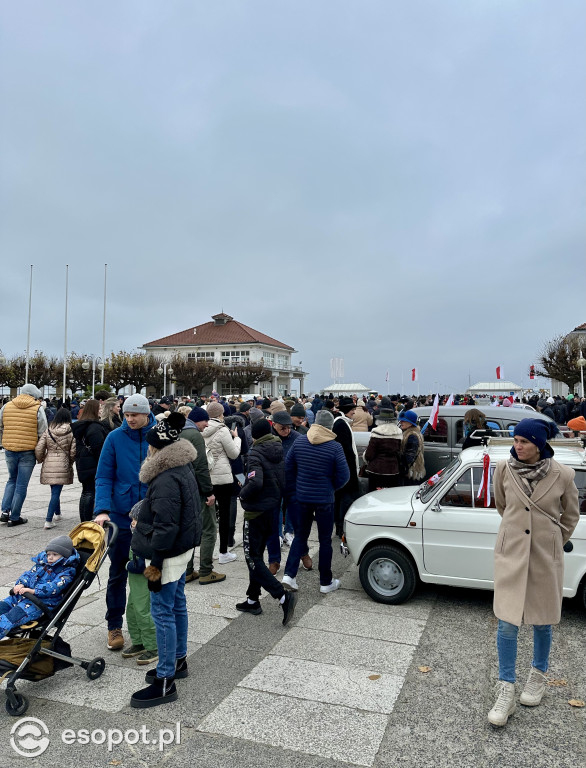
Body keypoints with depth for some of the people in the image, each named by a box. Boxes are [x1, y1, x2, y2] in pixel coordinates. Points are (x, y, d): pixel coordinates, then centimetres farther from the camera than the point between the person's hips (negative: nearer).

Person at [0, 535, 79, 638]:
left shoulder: (67, 572, -7)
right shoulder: (42, 563, 19)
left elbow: (54, 587, -19)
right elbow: (29, 574, 16)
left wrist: (33, 590, -27)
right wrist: (20, 584, -6)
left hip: (43, 602, -8)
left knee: (16, 613, -28)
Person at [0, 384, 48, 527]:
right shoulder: (37, 409, -7)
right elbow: (42, 433, -7)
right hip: (28, 452, -4)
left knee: (12, 480, 23)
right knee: (21, 485, 5)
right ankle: (14, 518, 12)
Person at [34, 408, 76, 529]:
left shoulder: (48, 431, 2)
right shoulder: (71, 432, -5)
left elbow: (39, 449, 1)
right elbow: (73, 451, -5)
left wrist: (41, 460, 20)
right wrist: (70, 462, 15)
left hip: (49, 465, 3)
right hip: (62, 465, -3)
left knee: (55, 491, 20)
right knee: (56, 492, -2)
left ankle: (57, 514, 36)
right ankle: (48, 520, -8)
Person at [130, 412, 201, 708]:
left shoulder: (166, 480, -24)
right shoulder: (183, 468, 8)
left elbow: (165, 526, -26)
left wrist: (156, 561, -20)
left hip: (168, 555, -11)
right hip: (182, 549, 11)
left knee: (163, 613, -1)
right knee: (177, 605, 21)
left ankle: (165, 682, 9)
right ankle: (178, 661, 37)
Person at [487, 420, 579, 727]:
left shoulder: (562, 475, -13)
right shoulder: (504, 469, -9)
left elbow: (571, 515, 5)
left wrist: (554, 542, 13)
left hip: (546, 557, 0)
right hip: (511, 553, 1)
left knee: (542, 620, 16)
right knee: (507, 622, 1)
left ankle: (539, 675, 40)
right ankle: (506, 691, 14)